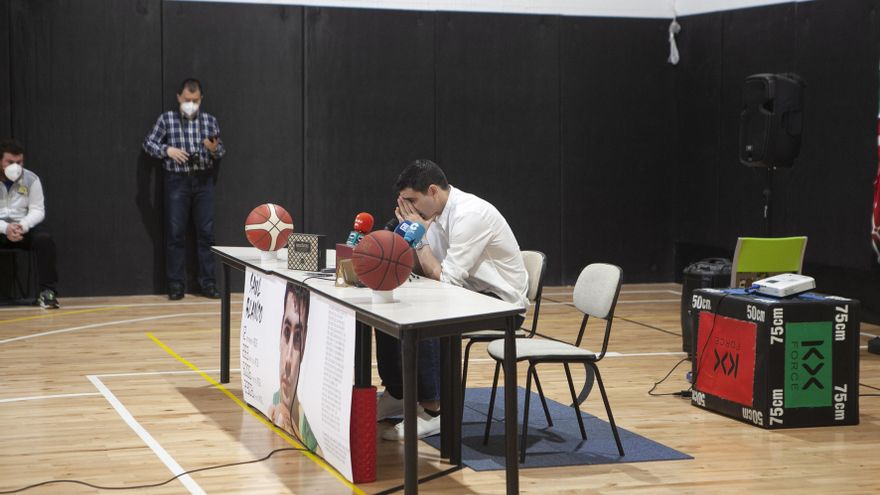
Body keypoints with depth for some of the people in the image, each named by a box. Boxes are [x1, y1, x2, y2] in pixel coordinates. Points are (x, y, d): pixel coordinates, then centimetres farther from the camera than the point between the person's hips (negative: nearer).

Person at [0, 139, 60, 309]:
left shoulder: (31, 179, 0)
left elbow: (38, 210, 1)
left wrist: (23, 226, -21)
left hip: (23, 226, 1)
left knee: (44, 239, -29)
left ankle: (47, 291, -24)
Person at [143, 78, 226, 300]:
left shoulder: (210, 120, 7)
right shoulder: (166, 119, 2)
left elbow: (221, 151, 10)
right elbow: (148, 143, 4)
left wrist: (215, 149, -13)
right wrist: (168, 150, -13)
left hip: (203, 181, 2)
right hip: (177, 181, -1)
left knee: (206, 232, 1)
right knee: (175, 233, 0)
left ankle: (208, 282, 7)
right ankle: (175, 284, 6)